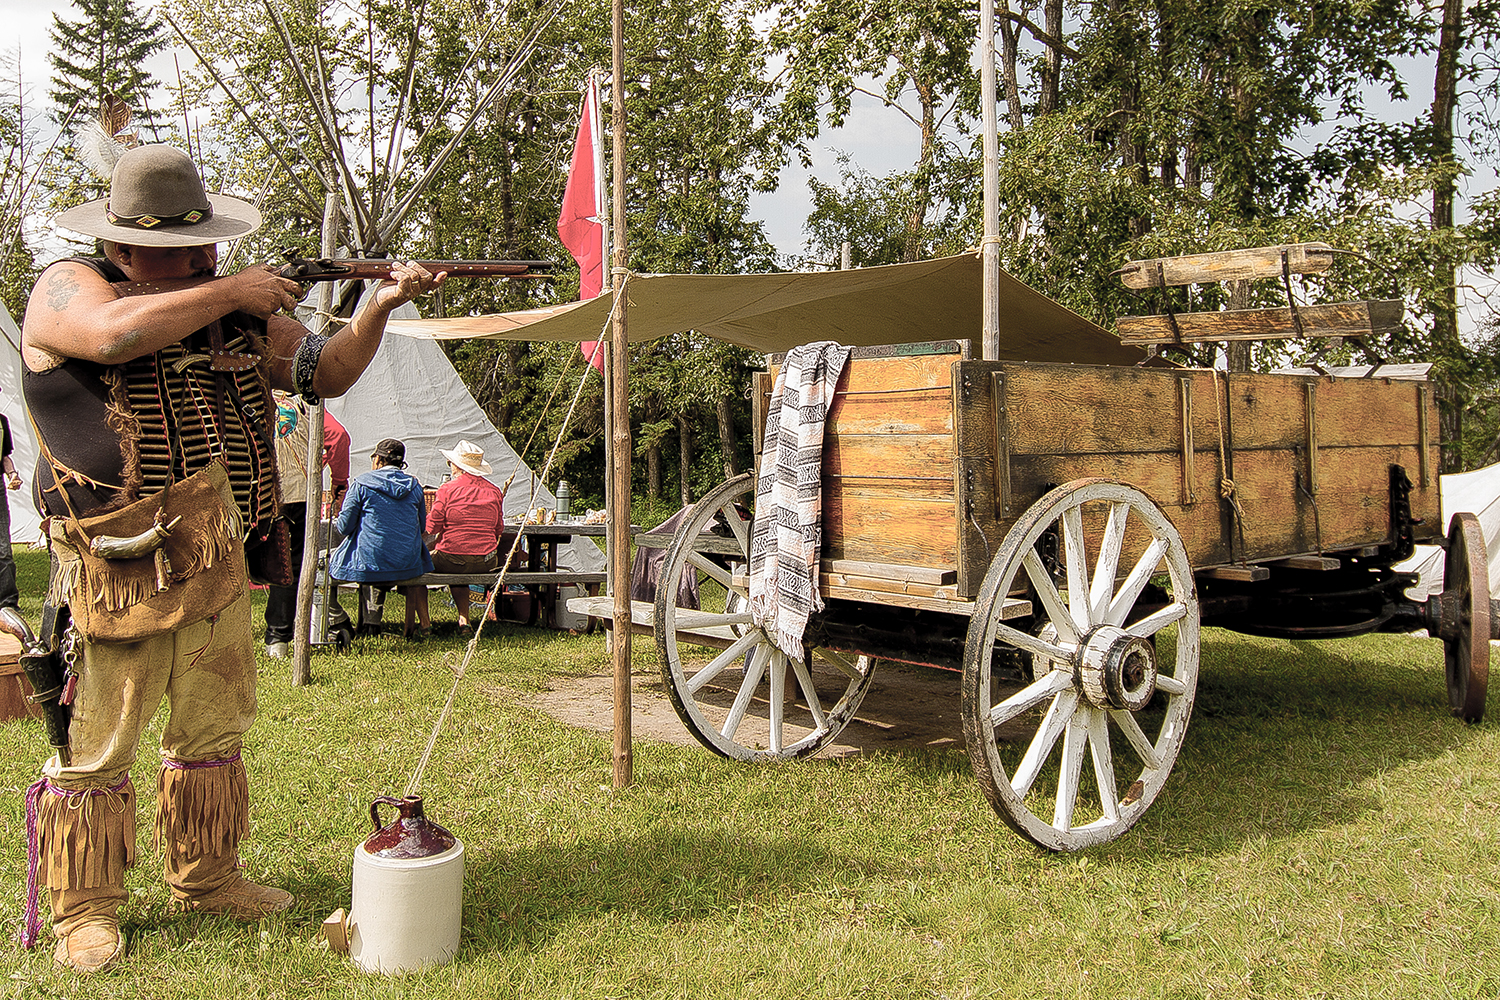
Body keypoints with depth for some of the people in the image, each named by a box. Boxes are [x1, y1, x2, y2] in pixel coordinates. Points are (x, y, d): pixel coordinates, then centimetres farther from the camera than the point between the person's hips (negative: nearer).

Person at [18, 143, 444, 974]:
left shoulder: (240, 312, 12)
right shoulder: (68, 286, -4)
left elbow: (327, 373, 14)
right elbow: (117, 332, -27)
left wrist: (378, 306, -3)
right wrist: (230, 292, -16)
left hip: (219, 566, 6)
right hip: (113, 572, -6)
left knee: (213, 729, 15)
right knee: (95, 742, 1)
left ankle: (204, 879, 30)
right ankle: (83, 911, 17)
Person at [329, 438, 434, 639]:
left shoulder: (361, 483, -5)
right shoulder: (414, 485, 6)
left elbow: (345, 526, -5)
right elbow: (421, 526, 14)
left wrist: (335, 524, 19)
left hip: (367, 563, -4)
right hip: (408, 565, 4)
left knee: (326, 561, 21)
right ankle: (423, 624, 39)